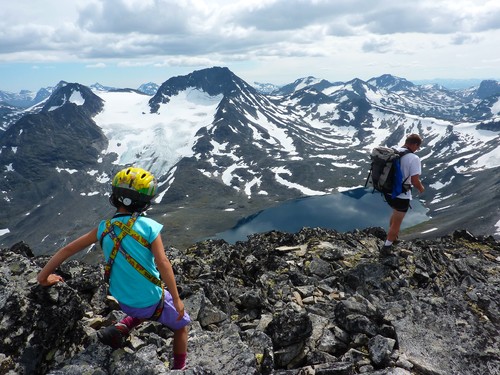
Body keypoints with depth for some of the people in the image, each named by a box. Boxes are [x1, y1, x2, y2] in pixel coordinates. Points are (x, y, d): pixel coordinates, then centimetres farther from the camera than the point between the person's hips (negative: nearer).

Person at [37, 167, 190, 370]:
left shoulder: (104, 228, -6)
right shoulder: (149, 226, -20)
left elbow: (68, 249, -1)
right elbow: (163, 263, -26)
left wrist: (44, 276, 13)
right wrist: (177, 299, -18)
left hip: (124, 302, 4)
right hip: (152, 301, -4)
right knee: (182, 324, 23)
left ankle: (121, 328, 14)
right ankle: (179, 368, 29)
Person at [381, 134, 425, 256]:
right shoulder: (414, 158, -22)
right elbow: (415, 181, -24)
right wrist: (421, 188, -2)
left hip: (388, 192, 7)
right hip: (401, 196, -7)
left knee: (396, 214, 32)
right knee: (396, 223, 12)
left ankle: (392, 238, 49)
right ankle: (386, 248, 22)